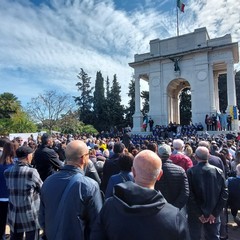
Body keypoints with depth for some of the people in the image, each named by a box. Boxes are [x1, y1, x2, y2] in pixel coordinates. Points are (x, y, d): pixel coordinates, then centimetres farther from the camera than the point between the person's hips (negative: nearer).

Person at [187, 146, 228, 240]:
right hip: (214, 215, 2)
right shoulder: (219, 171, -8)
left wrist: (198, 214, -8)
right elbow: (224, 194, -9)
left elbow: (189, 195, -18)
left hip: (195, 214, -2)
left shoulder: (190, 172, -16)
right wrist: (215, 213, -5)